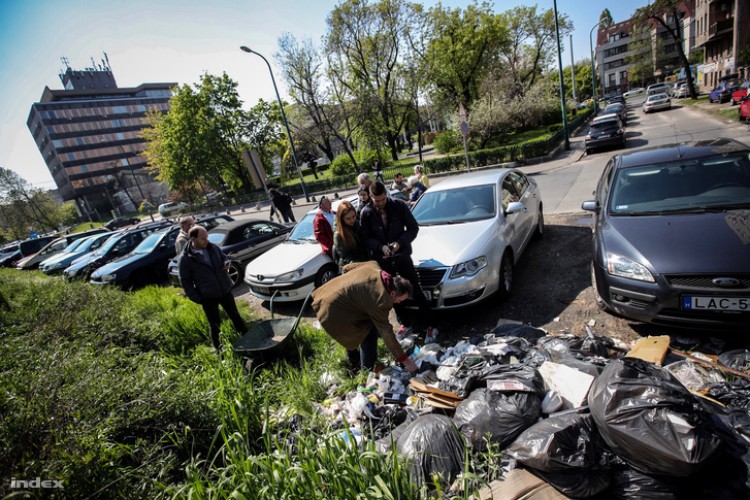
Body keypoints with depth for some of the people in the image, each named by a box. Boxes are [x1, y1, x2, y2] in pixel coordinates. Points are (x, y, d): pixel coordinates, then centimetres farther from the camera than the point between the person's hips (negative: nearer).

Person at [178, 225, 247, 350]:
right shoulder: (186, 259, -15)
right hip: (208, 297, -3)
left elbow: (223, 257, 15)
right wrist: (197, 299, -13)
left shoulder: (213, 247, -2)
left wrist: (226, 263, -10)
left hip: (225, 291, 4)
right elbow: (185, 282, -8)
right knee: (215, 324, 11)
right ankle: (218, 347, 32)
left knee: (235, 316, 16)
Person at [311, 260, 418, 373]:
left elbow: (347, 267, 12)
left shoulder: (373, 265, -2)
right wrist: (405, 360, -7)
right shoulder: (380, 299, -23)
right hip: (332, 312, -10)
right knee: (369, 331, 0)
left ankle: (354, 363, 41)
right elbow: (386, 332, -15)